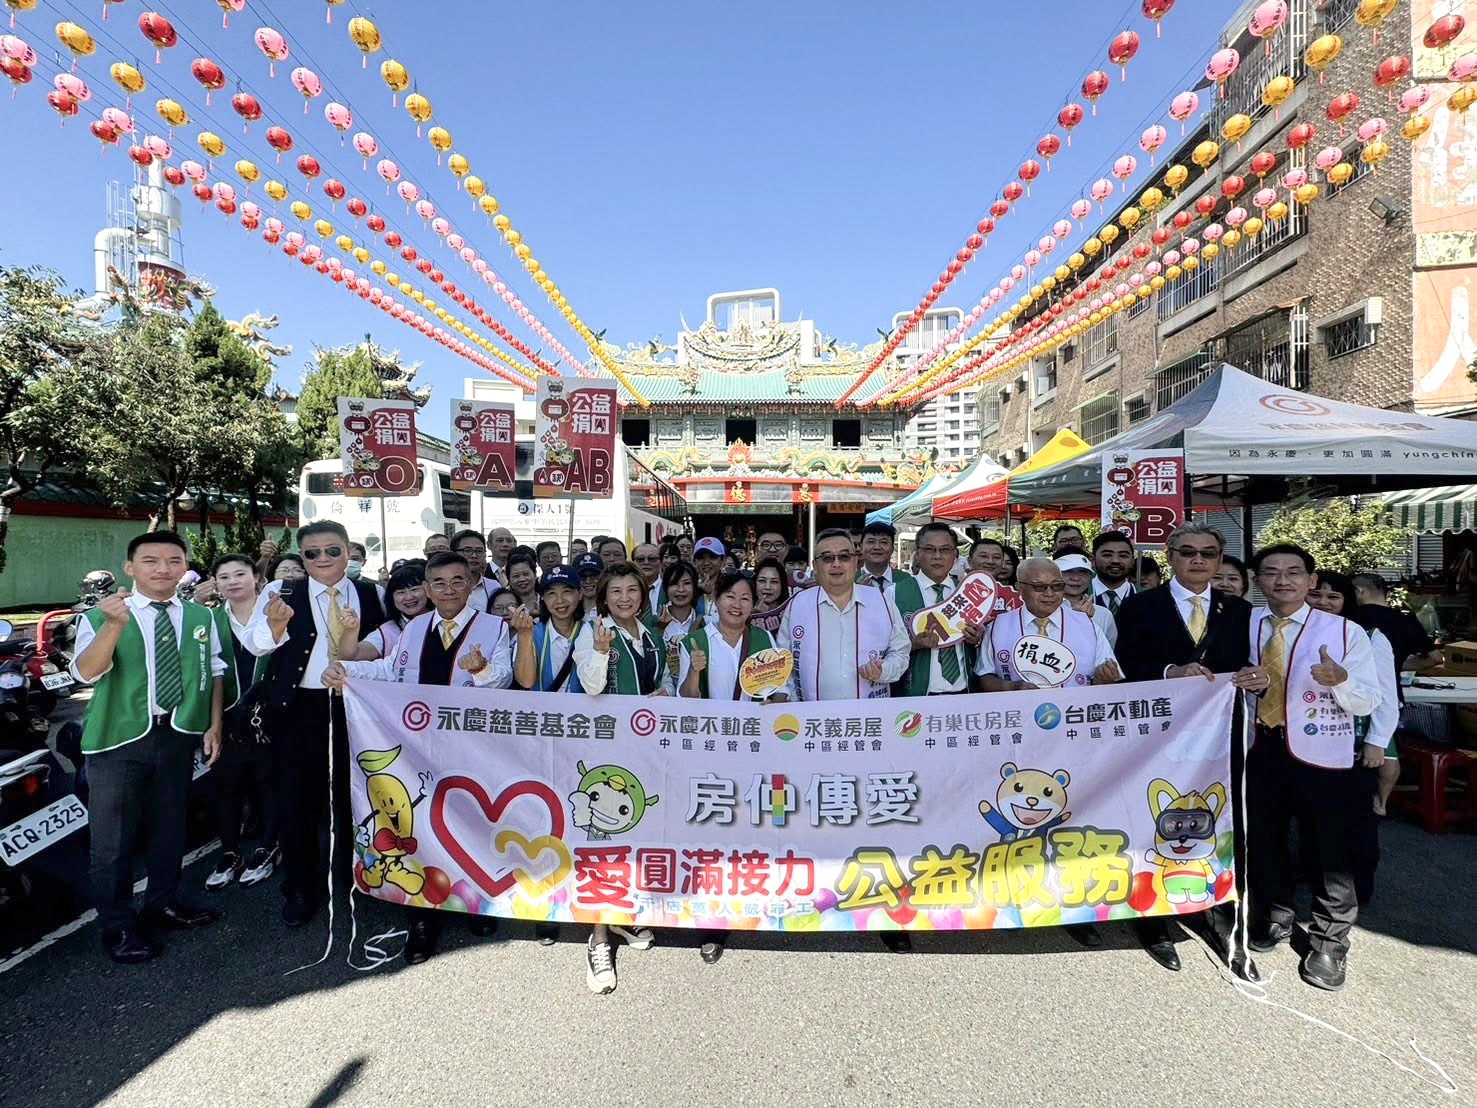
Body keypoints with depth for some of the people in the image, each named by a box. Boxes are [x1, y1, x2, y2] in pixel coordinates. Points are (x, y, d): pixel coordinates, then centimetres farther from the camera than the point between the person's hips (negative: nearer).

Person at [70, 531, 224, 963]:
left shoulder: (201, 617, 3)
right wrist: (114, 625, -38)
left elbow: (215, 671, 10)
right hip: (119, 739, -3)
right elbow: (86, 673, -22)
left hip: (181, 734, 4)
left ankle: (163, 903, 38)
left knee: (170, 826, 18)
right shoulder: (99, 617, -7)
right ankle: (117, 925, 24)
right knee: (113, 837, 6)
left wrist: (214, 725, 5)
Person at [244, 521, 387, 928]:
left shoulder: (369, 594, 2)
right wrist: (275, 626, -37)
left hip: (355, 706, 1)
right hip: (300, 709, -1)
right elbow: (255, 644, -17)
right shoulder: (281, 592, -4)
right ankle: (300, 889, 27)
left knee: (353, 795, 14)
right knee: (298, 800, 8)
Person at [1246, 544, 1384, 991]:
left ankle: (1329, 941, 30)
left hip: (1321, 754, -2)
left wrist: (1339, 681, -28)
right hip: (1259, 748, 3)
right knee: (1262, 839, 17)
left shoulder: (1345, 631, -7)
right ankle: (1274, 915, 40)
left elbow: (1367, 703, -8)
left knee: (1330, 849, 9)